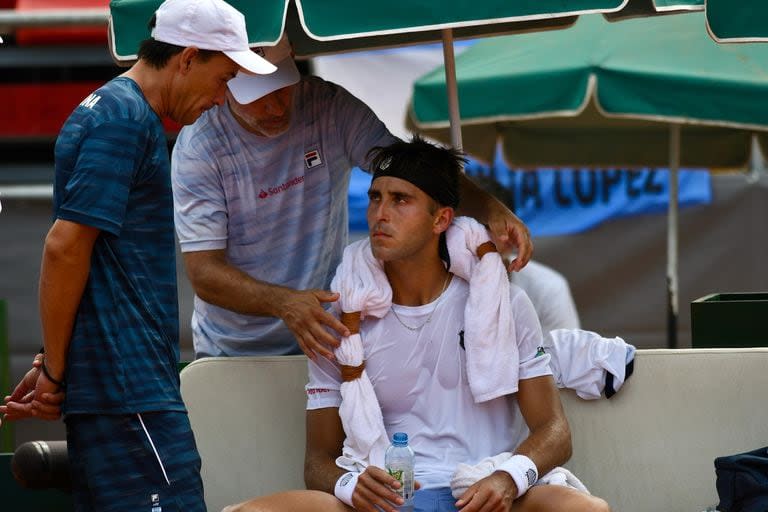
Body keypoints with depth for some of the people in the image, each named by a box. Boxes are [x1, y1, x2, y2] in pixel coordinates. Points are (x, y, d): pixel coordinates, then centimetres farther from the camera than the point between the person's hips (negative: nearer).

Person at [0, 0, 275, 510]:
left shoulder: (113, 110, 21)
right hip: (130, 390, -10)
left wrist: (51, 365, 17)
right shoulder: (126, 118, -11)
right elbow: (65, 246, -17)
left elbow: (71, 249, 23)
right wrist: (53, 372, -10)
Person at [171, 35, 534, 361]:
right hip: (233, 354, -2)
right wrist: (284, 304, -36)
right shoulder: (198, 147, -13)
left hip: (322, 339, 2)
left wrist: (490, 210, -28)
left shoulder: (330, 108, -7)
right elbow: (203, 272, -18)